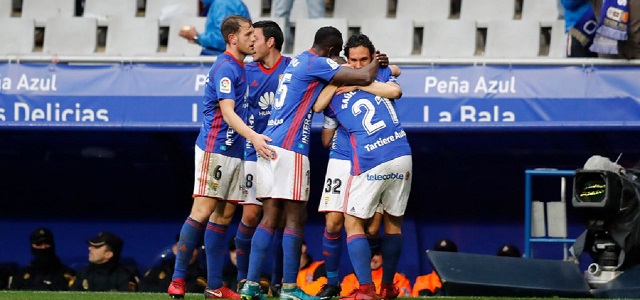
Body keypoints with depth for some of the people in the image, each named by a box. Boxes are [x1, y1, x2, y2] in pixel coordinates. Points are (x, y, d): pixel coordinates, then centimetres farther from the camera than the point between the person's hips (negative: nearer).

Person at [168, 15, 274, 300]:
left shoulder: (239, 68, 17)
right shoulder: (225, 69, -12)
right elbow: (227, 113, -21)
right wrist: (253, 137, -34)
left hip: (233, 152, 9)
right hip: (214, 148, -9)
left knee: (223, 215, 6)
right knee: (202, 212, -10)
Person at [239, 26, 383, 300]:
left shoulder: (296, 62, 20)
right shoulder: (317, 64, -7)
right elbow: (364, 77, -11)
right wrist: (376, 62, 11)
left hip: (269, 143, 9)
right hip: (289, 148, -9)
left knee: (270, 217, 8)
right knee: (295, 219, -3)